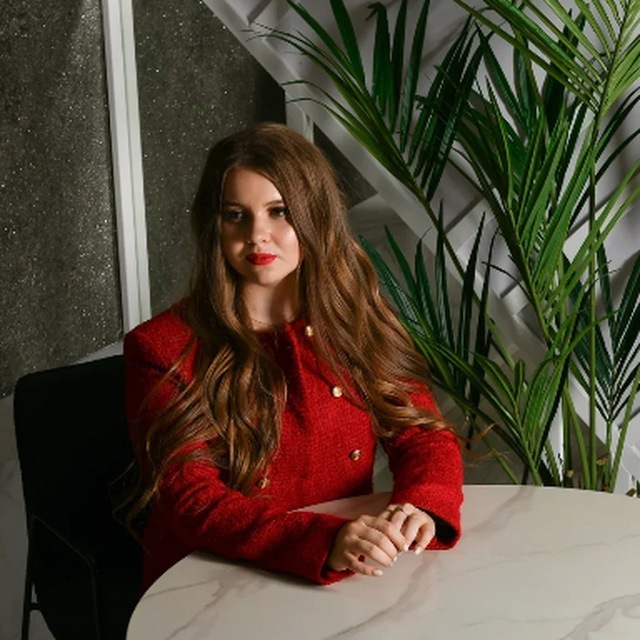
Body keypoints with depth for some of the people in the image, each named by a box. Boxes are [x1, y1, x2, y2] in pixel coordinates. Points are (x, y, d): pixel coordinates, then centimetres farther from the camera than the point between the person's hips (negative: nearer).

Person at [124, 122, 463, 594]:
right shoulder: (162, 351, -7)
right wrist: (326, 542, -30)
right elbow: (192, 500, -15)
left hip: (345, 587, 4)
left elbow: (425, 435, 4)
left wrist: (420, 507, -19)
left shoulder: (359, 322, 7)